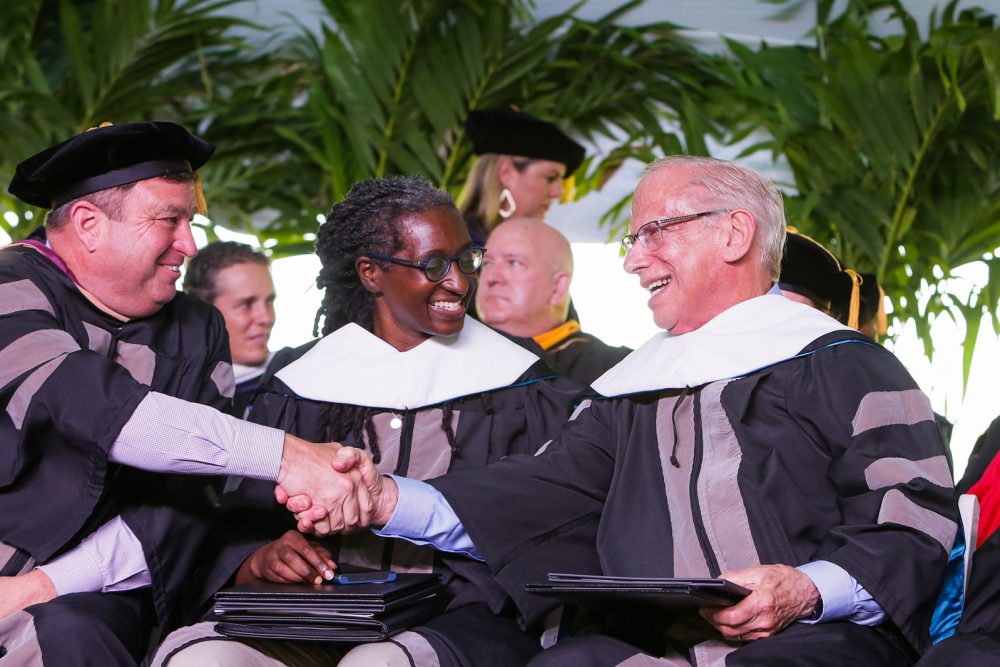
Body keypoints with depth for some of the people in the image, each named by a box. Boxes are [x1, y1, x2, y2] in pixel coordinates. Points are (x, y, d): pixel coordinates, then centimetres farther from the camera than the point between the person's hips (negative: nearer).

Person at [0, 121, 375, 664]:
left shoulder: (197, 333, 9)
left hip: (88, 601, 4)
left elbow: (181, 507, 0)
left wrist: (52, 581, -15)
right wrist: (283, 456, -31)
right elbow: (91, 406, -23)